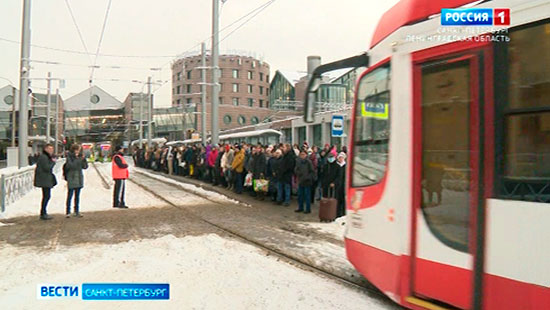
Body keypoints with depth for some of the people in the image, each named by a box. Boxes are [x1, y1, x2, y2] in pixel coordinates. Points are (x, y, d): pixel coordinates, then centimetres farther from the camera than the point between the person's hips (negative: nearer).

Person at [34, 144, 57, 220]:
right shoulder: (43, 157, -14)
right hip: (44, 180, -11)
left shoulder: (48, 157, 18)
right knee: (46, 196, -8)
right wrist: (53, 162, -11)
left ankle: (43, 213, 20)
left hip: (47, 180, 11)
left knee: (46, 196, 13)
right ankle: (43, 214, -2)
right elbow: (47, 168, -20)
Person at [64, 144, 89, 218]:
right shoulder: (69, 157, -5)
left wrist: (84, 159, -8)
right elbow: (70, 166, -18)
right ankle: (68, 212, 3)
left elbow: (85, 167, 6)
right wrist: (76, 159, -19)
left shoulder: (80, 156, 9)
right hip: (71, 179, -5)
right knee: (70, 195, -3)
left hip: (79, 178, 5)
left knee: (77, 196, 10)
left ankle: (76, 211, 16)